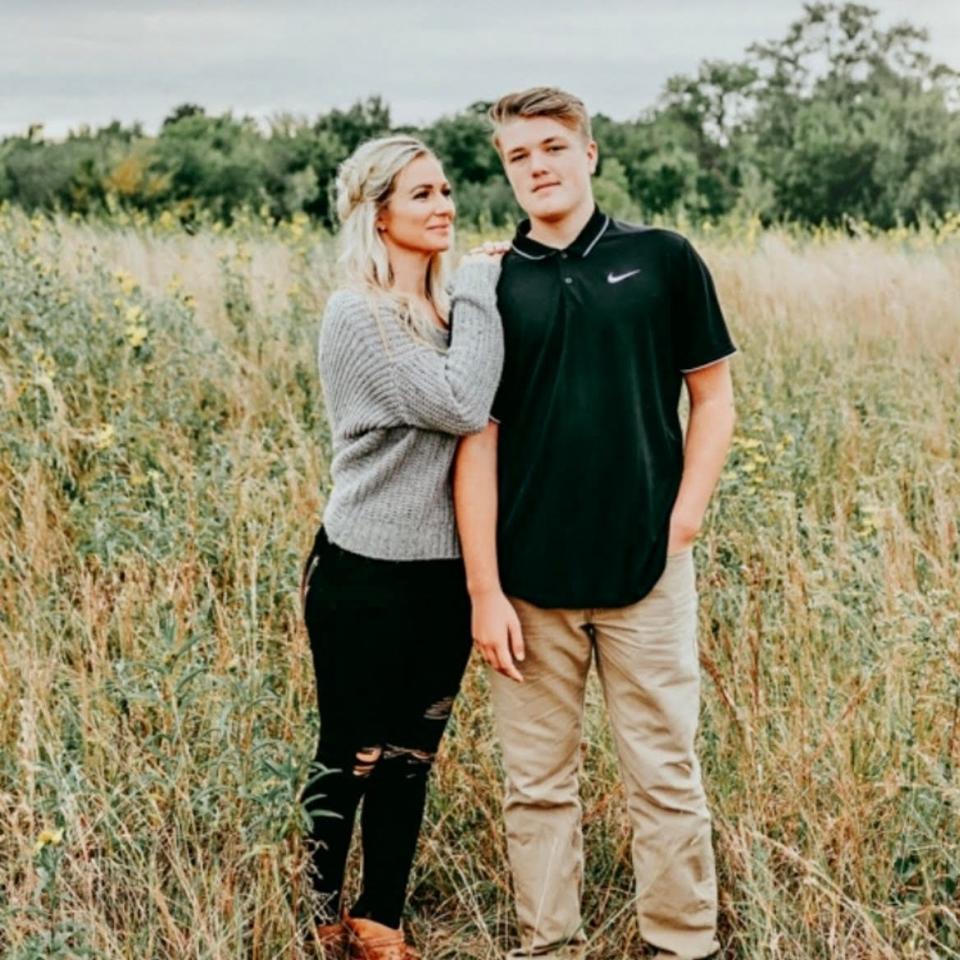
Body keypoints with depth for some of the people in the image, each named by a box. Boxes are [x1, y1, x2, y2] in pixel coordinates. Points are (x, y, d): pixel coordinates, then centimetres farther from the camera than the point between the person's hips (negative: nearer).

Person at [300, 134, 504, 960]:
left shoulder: (454, 308, 8)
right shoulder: (357, 314, -15)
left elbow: (485, 410, 8)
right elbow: (461, 406, -23)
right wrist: (481, 291, -15)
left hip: (445, 572, 7)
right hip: (367, 577, -7)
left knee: (412, 755, 14)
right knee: (351, 757, 5)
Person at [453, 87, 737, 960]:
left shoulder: (663, 259, 2)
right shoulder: (489, 288, 3)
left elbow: (713, 395, 7)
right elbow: (476, 440, 0)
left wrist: (684, 518, -4)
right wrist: (484, 590, -5)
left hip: (646, 575, -1)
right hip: (529, 584, 1)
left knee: (665, 775, 5)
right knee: (538, 783, 10)